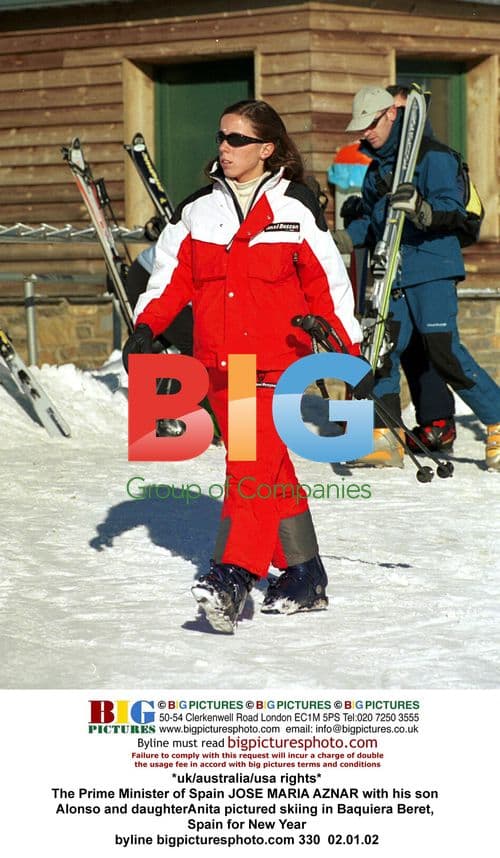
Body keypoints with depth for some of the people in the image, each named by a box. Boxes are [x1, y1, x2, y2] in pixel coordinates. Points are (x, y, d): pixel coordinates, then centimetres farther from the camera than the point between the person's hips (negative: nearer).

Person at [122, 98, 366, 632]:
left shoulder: (296, 209, 0)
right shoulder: (197, 210, 10)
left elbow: (328, 285, 4)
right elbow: (172, 277, 10)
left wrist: (352, 355, 4)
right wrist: (145, 328, -6)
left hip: (279, 358, -4)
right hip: (219, 365, 4)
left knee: (253, 463, -19)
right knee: (271, 471, 10)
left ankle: (232, 578, -28)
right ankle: (304, 576, 19)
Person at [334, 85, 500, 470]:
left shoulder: (433, 156, -6)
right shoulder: (377, 167, 19)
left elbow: (454, 210, -16)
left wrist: (422, 210, -36)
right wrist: (346, 238, 11)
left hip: (432, 269, -8)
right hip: (392, 272, 8)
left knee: (443, 349, -14)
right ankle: (385, 436, 9)